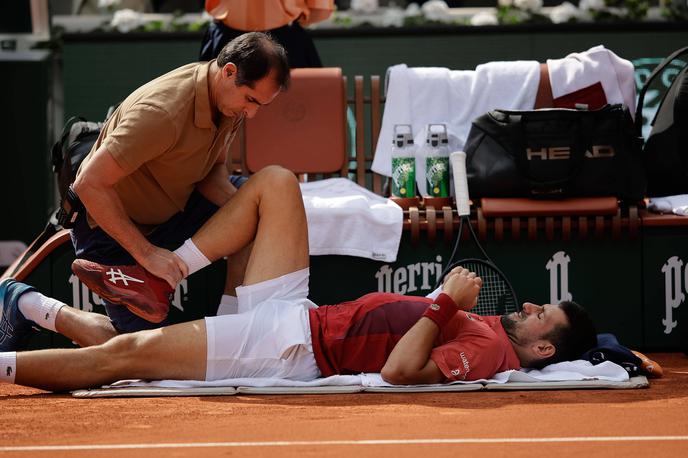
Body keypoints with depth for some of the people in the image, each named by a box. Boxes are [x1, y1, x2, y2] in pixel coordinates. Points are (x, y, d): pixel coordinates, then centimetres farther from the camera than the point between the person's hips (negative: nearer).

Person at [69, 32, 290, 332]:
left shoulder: (231, 97, -9)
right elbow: (90, 184, -36)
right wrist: (146, 253, -34)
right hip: (111, 227, -8)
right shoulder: (162, 112, -37)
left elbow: (214, 169, 5)